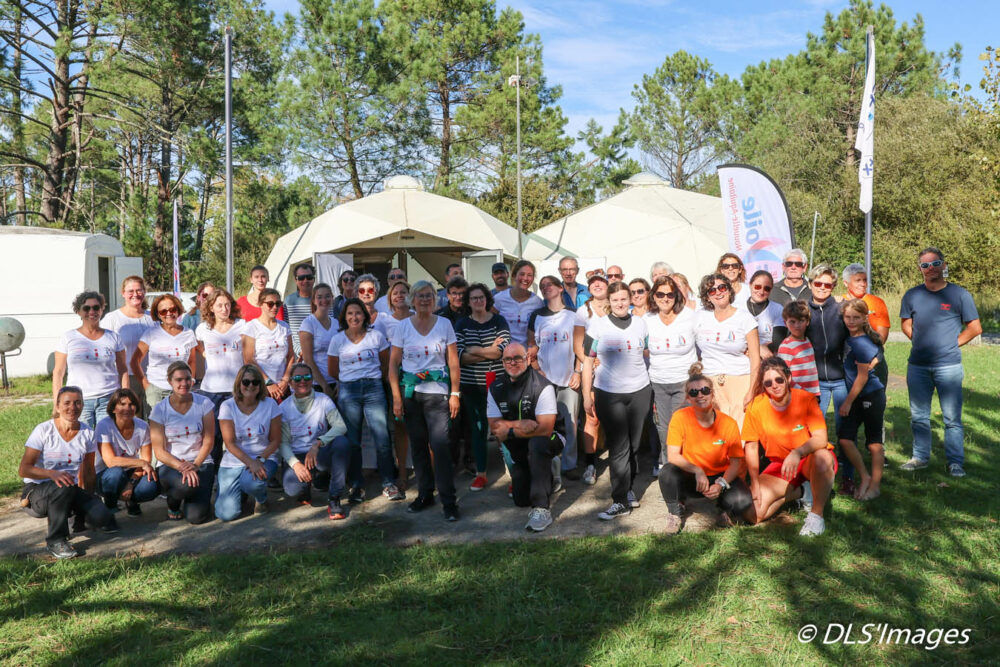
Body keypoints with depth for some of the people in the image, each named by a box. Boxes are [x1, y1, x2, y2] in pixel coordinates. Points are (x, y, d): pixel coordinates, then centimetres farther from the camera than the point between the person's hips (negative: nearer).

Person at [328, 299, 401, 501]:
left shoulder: (376, 336, 4)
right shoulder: (337, 340, 4)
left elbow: (386, 363, 15)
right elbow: (332, 370, 12)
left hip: (374, 389, 0)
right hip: (348, 391, 1)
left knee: (383, 439, -7)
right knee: (352, 441, 4)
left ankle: (388, 484, 2)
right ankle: (356, 485, 15)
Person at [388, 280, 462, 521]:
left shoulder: (444, 324, 4)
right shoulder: (403, 326, 5)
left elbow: (453, 362, 3)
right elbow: (393, 364, 4)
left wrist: (455, 394, -3)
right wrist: (396, 397, -3)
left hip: (437, 392, -2)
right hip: (410, 392, 2)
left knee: (440, 445, -11)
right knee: (418, 445, 8)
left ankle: (449, 501, -4)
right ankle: (425, 494, 22)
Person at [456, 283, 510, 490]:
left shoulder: (499, 321, 2)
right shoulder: (462, 324, 5)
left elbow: (504, 350, -11)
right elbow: (459, 356, -7)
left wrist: (475, 350, -11)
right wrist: (490, 351, -13)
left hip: (496, 382, -1)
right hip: (471, 384, 1)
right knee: (478, 428, 7)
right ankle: (480, 474, 18)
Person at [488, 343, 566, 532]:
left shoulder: (542, 386, -22)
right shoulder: (496, 388, -5)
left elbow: (545, 429, -27)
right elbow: (494, 426, -8)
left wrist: (510, 430, -22)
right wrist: (520, 425, -26)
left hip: (550, 438, -5)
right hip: (518, 449, 6)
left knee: (537, 444, -41)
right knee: (520, 500, 6)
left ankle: (542, 509, -36)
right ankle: (549, 476, 37)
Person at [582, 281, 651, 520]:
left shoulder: (640, 323, 7)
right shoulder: (598, 325, -1)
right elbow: (588, 361, 0)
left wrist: (651, 387, 12)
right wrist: (586, 395, -3)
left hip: (639, 391, 3)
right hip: (609, 394, -3)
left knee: (634, 444, 7)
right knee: (619, 448, -5)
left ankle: (627, 488, 25)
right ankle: (621, 501, 0)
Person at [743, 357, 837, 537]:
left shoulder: (806, 399, -14)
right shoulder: (756, 406, -10)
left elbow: (821, 438, -23)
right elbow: (751, 446, -3)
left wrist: (797, 453, -42)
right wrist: (755, 483, -9)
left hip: (810, 459, -2)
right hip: (780, 465, 2)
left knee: (822, 457, -41)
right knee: (751, 513, -18)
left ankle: (816, 514, -17)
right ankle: (797, 492, 9)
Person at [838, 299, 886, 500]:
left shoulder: (861, 344, -18)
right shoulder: (850, 338, 7)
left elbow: (862, 377, -16)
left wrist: (848, 401, -10)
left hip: (871, 396, -8)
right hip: (857, 397, 8)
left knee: (874, 442, 3)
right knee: (844, 438, 1)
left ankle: (875, 485, 13)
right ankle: (865, 477, 15)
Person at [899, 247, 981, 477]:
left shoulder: (959, 294, -1)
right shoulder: (912, 295, 6)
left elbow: (975, 328, 5)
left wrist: (952, 343, 0)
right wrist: (921, 341, 7)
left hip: (948, 366, -3)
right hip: (917, 365, 3)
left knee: (952, 417, -2)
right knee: (918, 416, 11)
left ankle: (955, 462, 7)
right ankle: (920, 457, 23)